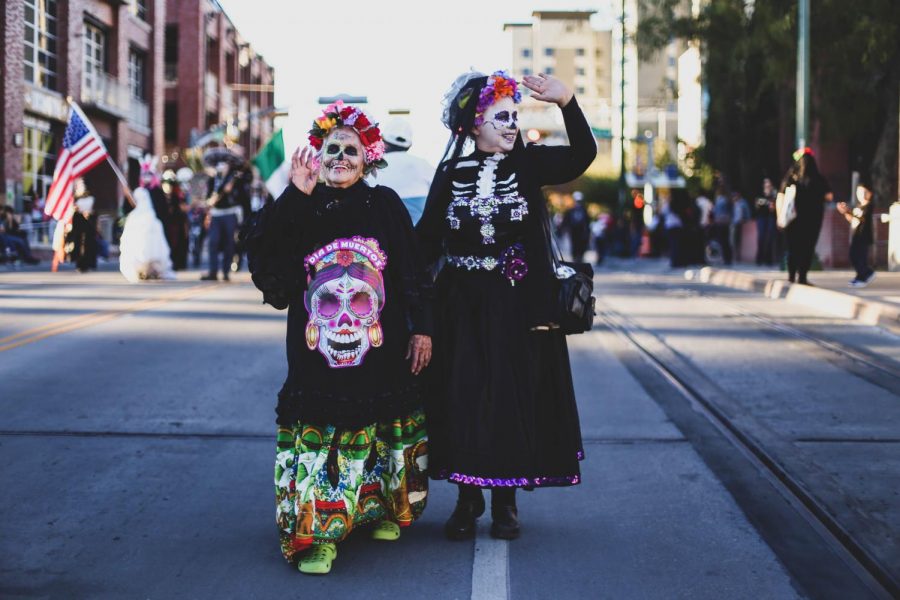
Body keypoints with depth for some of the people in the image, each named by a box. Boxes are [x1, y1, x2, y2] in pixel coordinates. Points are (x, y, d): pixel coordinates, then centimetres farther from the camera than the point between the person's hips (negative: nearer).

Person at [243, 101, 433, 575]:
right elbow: (262, 251, -12)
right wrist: (295, 195, -17)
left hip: (382, 347, 0)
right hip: (317, 350, 0)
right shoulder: (300, 210, 5)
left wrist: (422, 328, -1)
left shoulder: (385, 205, 4)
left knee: (380, 425, 9)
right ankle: (319, 533, -2)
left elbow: (413, 273, 4)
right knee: (319, 432, -5)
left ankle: (383, 509, 28)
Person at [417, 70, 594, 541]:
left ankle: (505, 501, 17)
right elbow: (426, 241, 4)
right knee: (463, 400, 1)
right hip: (462, 308, 0)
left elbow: (583, 154, -13)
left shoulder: (528, 164, 2)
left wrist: (566, 101, -23)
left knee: (515, 397, 2)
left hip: (520, 306, 0)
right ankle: (467, 498, 17)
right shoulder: (450, 175, 3)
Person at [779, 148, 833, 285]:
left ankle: (791, 276, 14)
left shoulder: (790, 177, 0)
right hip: (812, 218, -2)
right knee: (807, 248, 2)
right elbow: (829, 197, -5)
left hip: (793, 218, 2)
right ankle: (802, 277, -4)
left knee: (793, 247, 13)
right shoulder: (818, 179, -4)